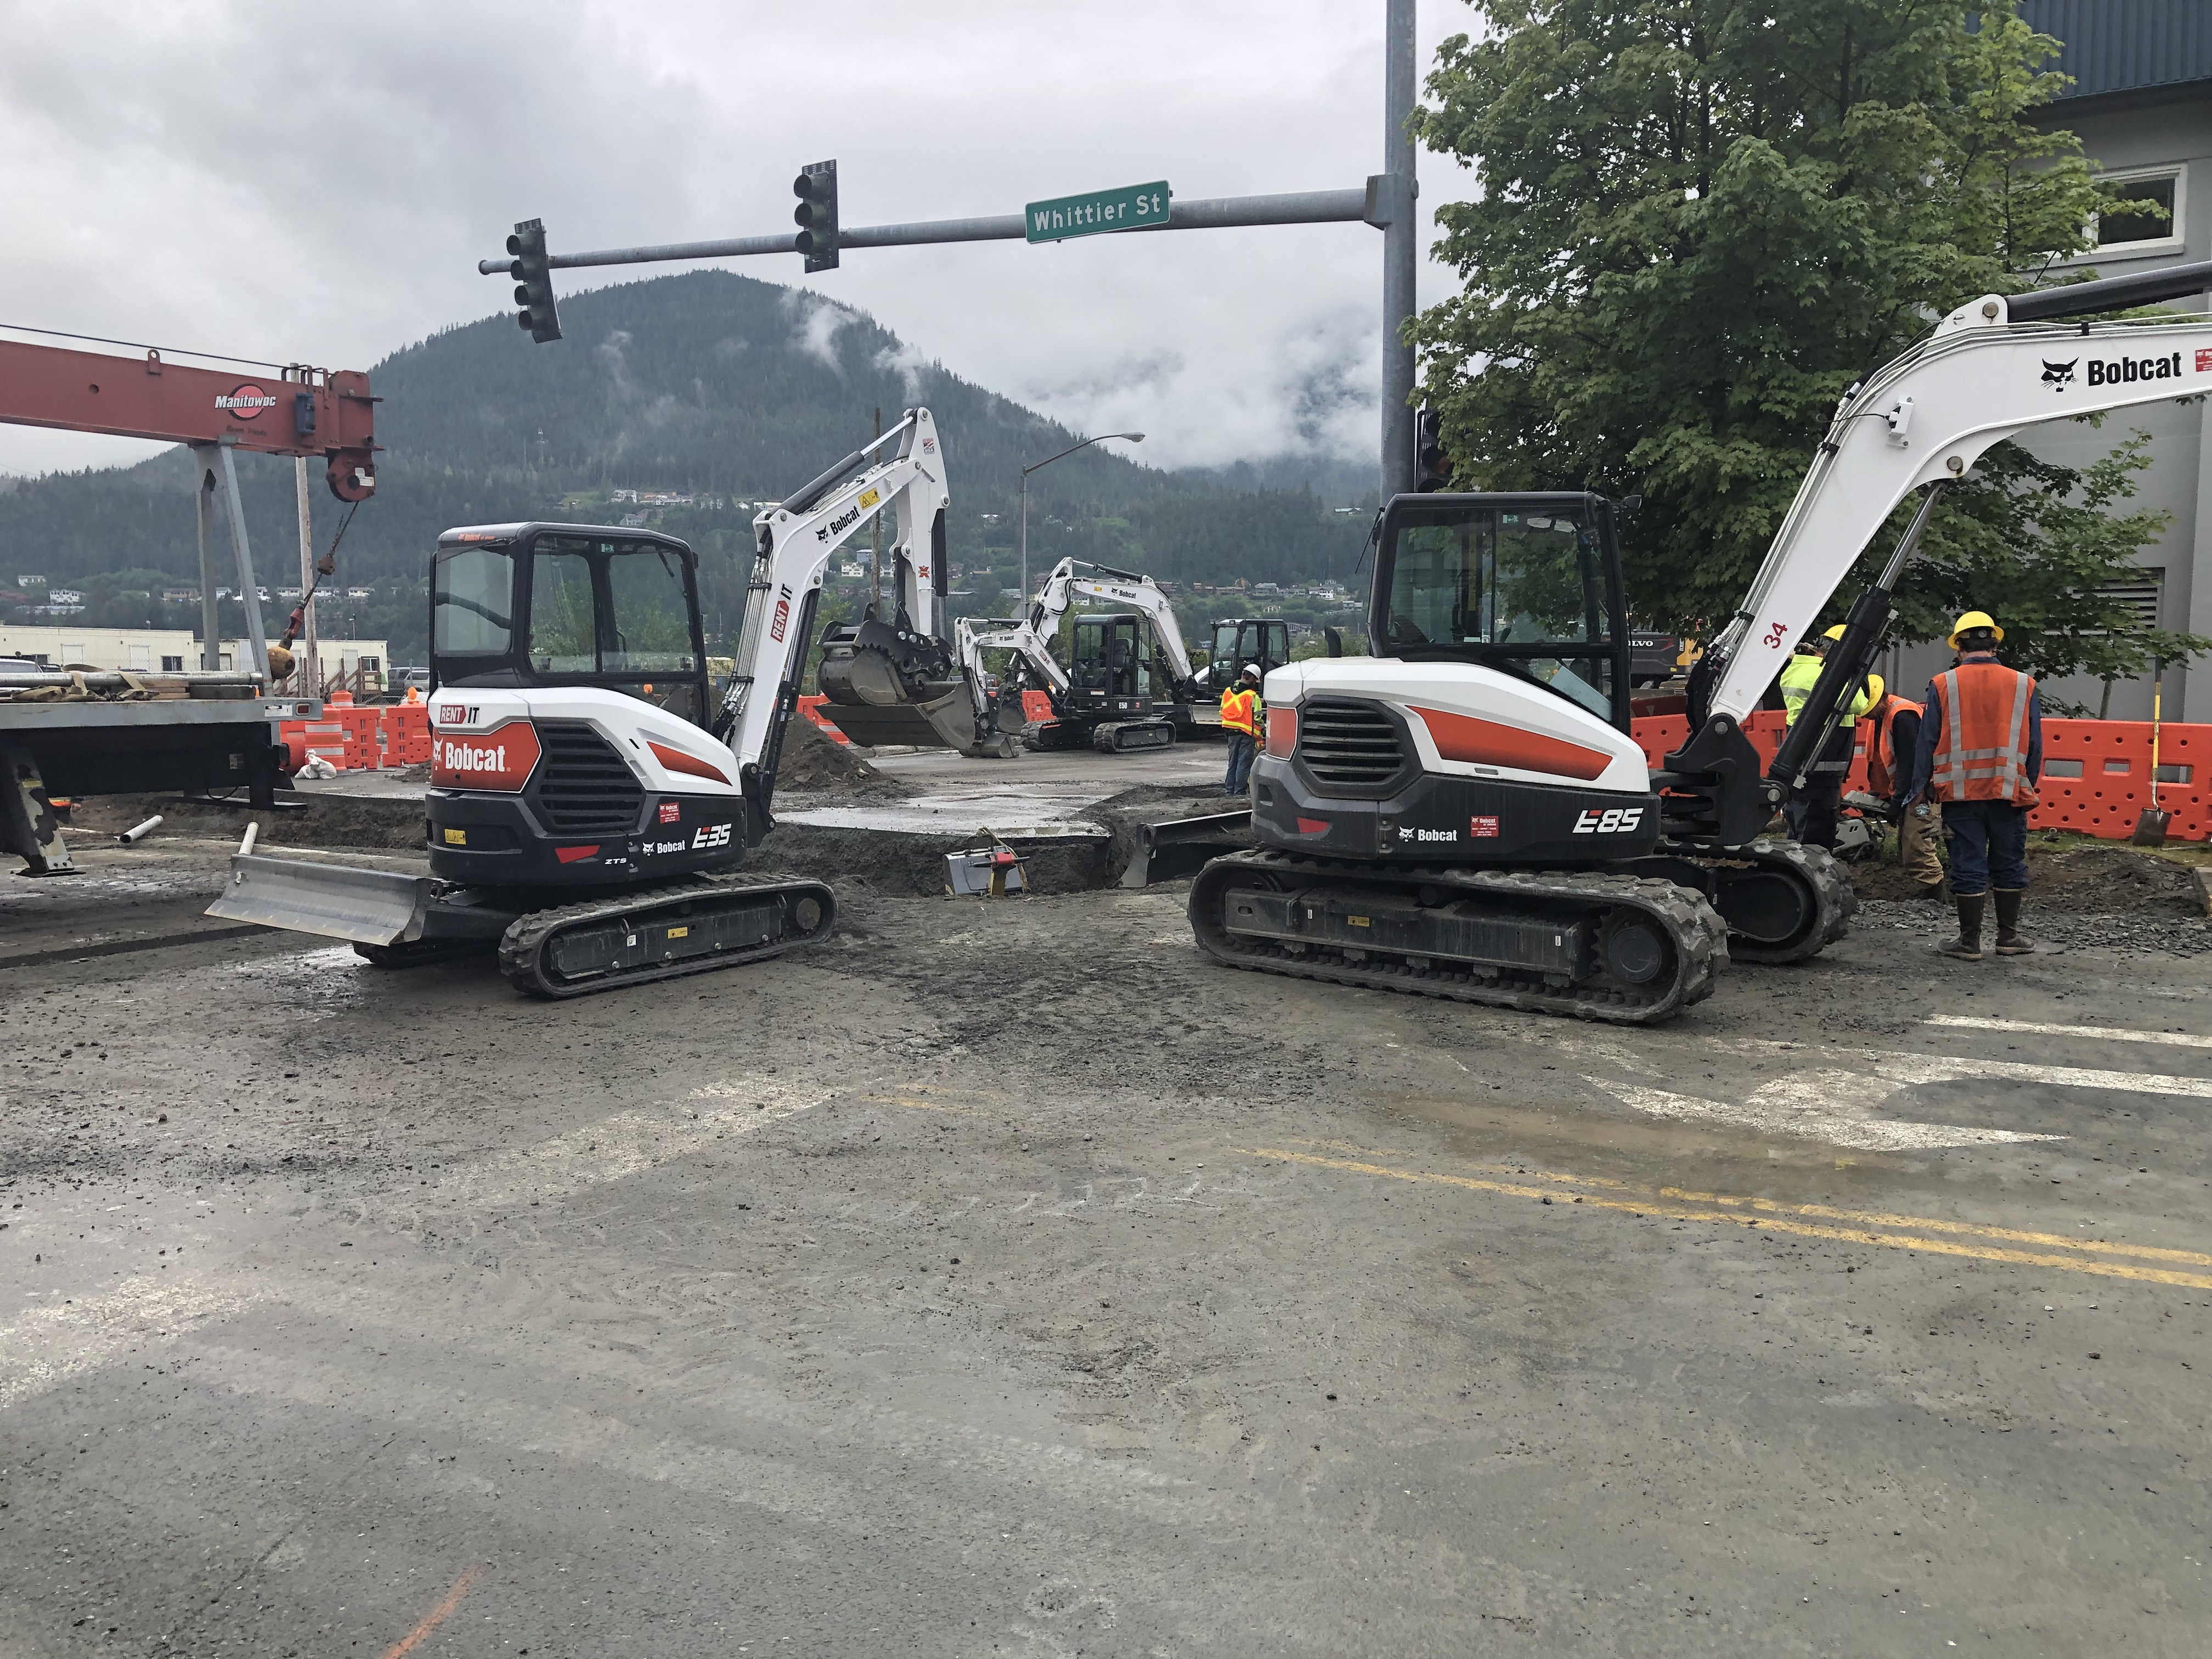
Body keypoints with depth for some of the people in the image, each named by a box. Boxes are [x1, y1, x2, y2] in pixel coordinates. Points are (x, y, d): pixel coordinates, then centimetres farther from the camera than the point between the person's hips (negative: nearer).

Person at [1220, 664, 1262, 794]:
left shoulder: (1228, 692, 5)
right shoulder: (1252, 696, -14)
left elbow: (1222, 711, 14)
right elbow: (1256, 719, -13)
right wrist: (1258, 738, -6)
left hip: (1231, 732, 6)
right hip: (1246, 733, -6)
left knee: (1232, 761, 16)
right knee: (1244, 763, 1)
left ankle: (1229, 789, 18)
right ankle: (1239, 791, 2)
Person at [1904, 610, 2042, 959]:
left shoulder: (1943, 685, -3)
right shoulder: (2023, 685, 3)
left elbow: (1927, 743, -1)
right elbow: (2035, 746, 7)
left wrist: (1920, 790, 6)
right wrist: (2029, 789, 17)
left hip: (1960, 791, -2)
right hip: (2009, 791, 2)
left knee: (1968, 866, 2)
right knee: (2009, 865, 13)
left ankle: (1969, 941, 7)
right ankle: (2008, 936, 21)